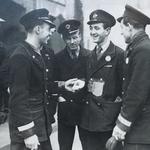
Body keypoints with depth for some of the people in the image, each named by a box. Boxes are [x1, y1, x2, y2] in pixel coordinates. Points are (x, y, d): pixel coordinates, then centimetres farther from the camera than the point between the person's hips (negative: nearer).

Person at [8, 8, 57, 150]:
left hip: (43, 122, 8)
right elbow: (19, 98, -20)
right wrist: (27, 133, -20)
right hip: (27, 124, -8)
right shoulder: (20, 56, -18)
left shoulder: (45, 53, 8)